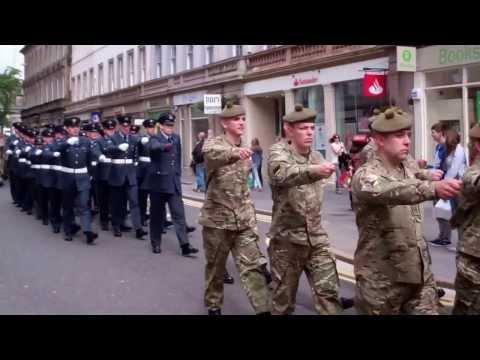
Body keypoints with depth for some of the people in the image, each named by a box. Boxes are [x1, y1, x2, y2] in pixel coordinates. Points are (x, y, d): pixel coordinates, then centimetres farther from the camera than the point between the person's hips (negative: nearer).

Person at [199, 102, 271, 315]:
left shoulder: (244, 151, 10)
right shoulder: (213, 143, -9)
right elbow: (210, 153, -36)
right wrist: (234, 152, -55)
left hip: (243, 220, 4)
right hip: (217, 219, -4)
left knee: (253, 266, -4)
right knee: (215, 266, 11)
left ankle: (264, 310, -2)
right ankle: (213, 305, 31)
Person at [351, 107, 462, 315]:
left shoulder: (407, 168, 10)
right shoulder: (366, 176, -15)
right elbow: (394, 192, -37)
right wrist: (433, 188, -50)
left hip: (419, 273, 6)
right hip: (381, 278, -6)